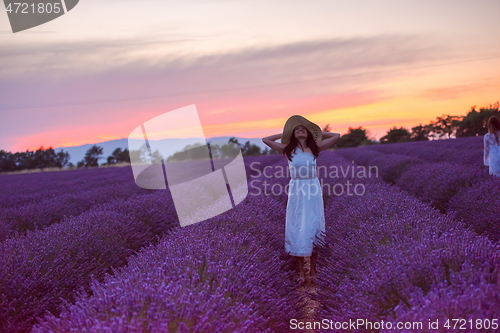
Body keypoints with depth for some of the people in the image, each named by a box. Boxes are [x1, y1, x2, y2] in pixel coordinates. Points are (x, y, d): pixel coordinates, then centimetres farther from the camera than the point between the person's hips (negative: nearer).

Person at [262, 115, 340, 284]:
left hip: (313, 190, 0)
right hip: (296, 191, 0)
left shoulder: (315, 147, 5)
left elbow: (336, 135, 8)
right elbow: (265, 139, 4)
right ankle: (301, 271, 8)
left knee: (313, 227, 5)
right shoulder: (287, 149, 4)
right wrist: (284, 135, 11)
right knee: (297, 229, 2)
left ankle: (313, 268, 16)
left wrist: (317, 132, 13)